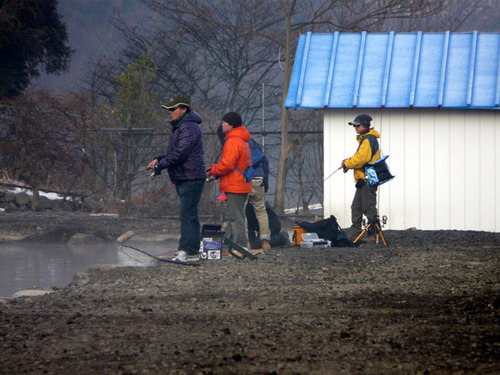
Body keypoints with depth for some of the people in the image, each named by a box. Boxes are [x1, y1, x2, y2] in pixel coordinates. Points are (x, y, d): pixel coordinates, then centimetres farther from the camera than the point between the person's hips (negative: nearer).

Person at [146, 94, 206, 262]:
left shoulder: (189, 128, -15)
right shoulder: (180, 127, 20)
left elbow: (180, 153, -21)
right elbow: (174, 152, 24)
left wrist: (161, 165, -13)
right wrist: (159, 159, 7)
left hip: (191, 178, -11)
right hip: (183, 179, 11)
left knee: (187, 214, -15)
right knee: (189, 215, 12)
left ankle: (186, 250, -18)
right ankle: (193, 249, 16)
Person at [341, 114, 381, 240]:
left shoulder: (368, 139, -15)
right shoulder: (365, 138, 19)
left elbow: (362, 158, -24)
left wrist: (347, 164, -10)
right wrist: (349, 161, 8)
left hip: (368, 180, -11)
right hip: (363, 180, 11)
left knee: (369, 208, -8)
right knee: (356, 207, 13)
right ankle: (354, 233, 17)